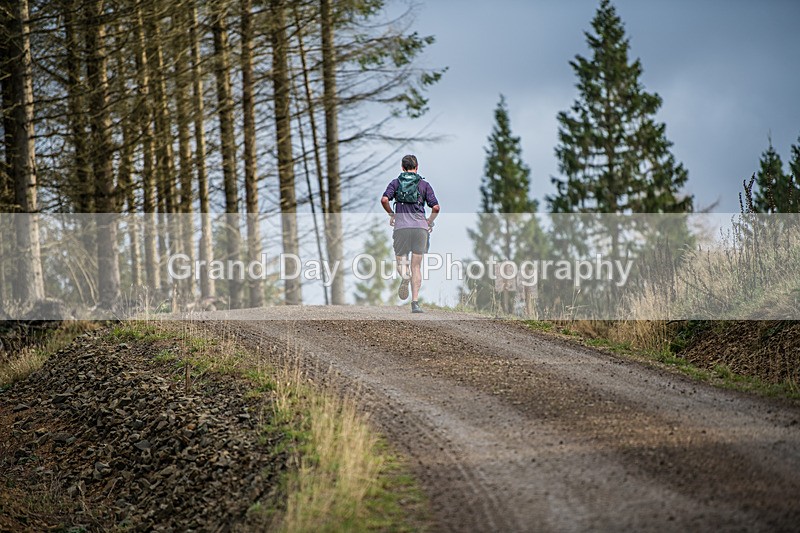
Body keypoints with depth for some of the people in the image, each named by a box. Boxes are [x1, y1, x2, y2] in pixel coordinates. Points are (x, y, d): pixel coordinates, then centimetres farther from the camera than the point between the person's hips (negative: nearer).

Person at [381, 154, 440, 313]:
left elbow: (384, 200, -7)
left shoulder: (395, 183, 10)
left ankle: (404, 276, -24)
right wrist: (430, 221, 17)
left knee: (400, 261, 13)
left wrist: (392, 215, 10)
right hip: (420, 227, 0)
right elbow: (435, 207, -2)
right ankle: (415, 303, -6)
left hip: (401, 227, 0)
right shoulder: (424, 185, 9)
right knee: (416, 267, 4)